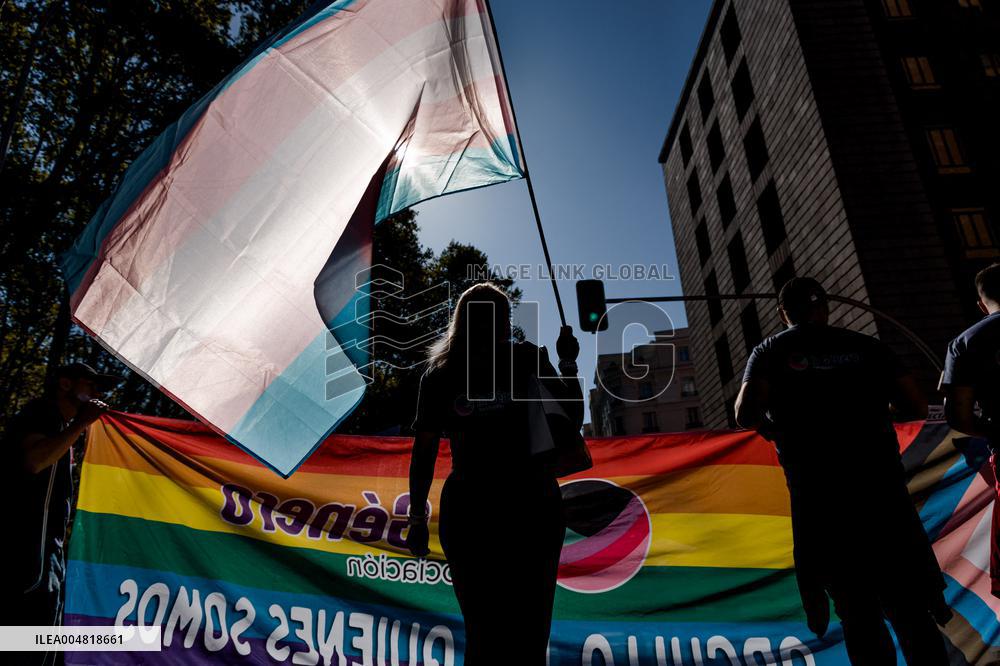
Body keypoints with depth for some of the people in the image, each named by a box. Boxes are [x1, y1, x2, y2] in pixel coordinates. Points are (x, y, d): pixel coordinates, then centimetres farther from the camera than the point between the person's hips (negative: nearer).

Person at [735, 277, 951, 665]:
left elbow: (746, 416, -14)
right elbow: (917, 407, 6)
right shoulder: (866, 346, 8)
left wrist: (769, 424, 7)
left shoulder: (770, 352, 1)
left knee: (858, 611, 13)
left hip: (818, 496, -1)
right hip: (880, 483, 2)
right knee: (909, 606, 13)